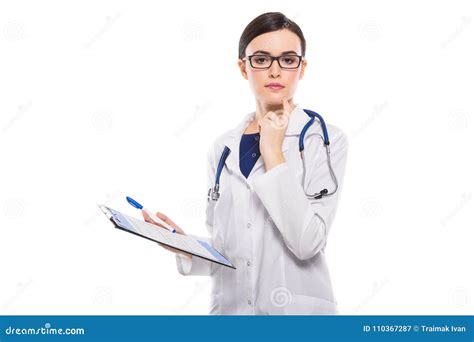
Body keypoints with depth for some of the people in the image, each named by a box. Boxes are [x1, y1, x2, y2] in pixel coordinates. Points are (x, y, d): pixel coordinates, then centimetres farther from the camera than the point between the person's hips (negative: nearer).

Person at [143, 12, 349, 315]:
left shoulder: (326, 140, -8)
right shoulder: (223, 148, 3)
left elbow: (308, 242, -20)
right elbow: (221, 247, 8)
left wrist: (273, 153, -18)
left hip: (298, 309, -3)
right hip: (230, 306, 4)